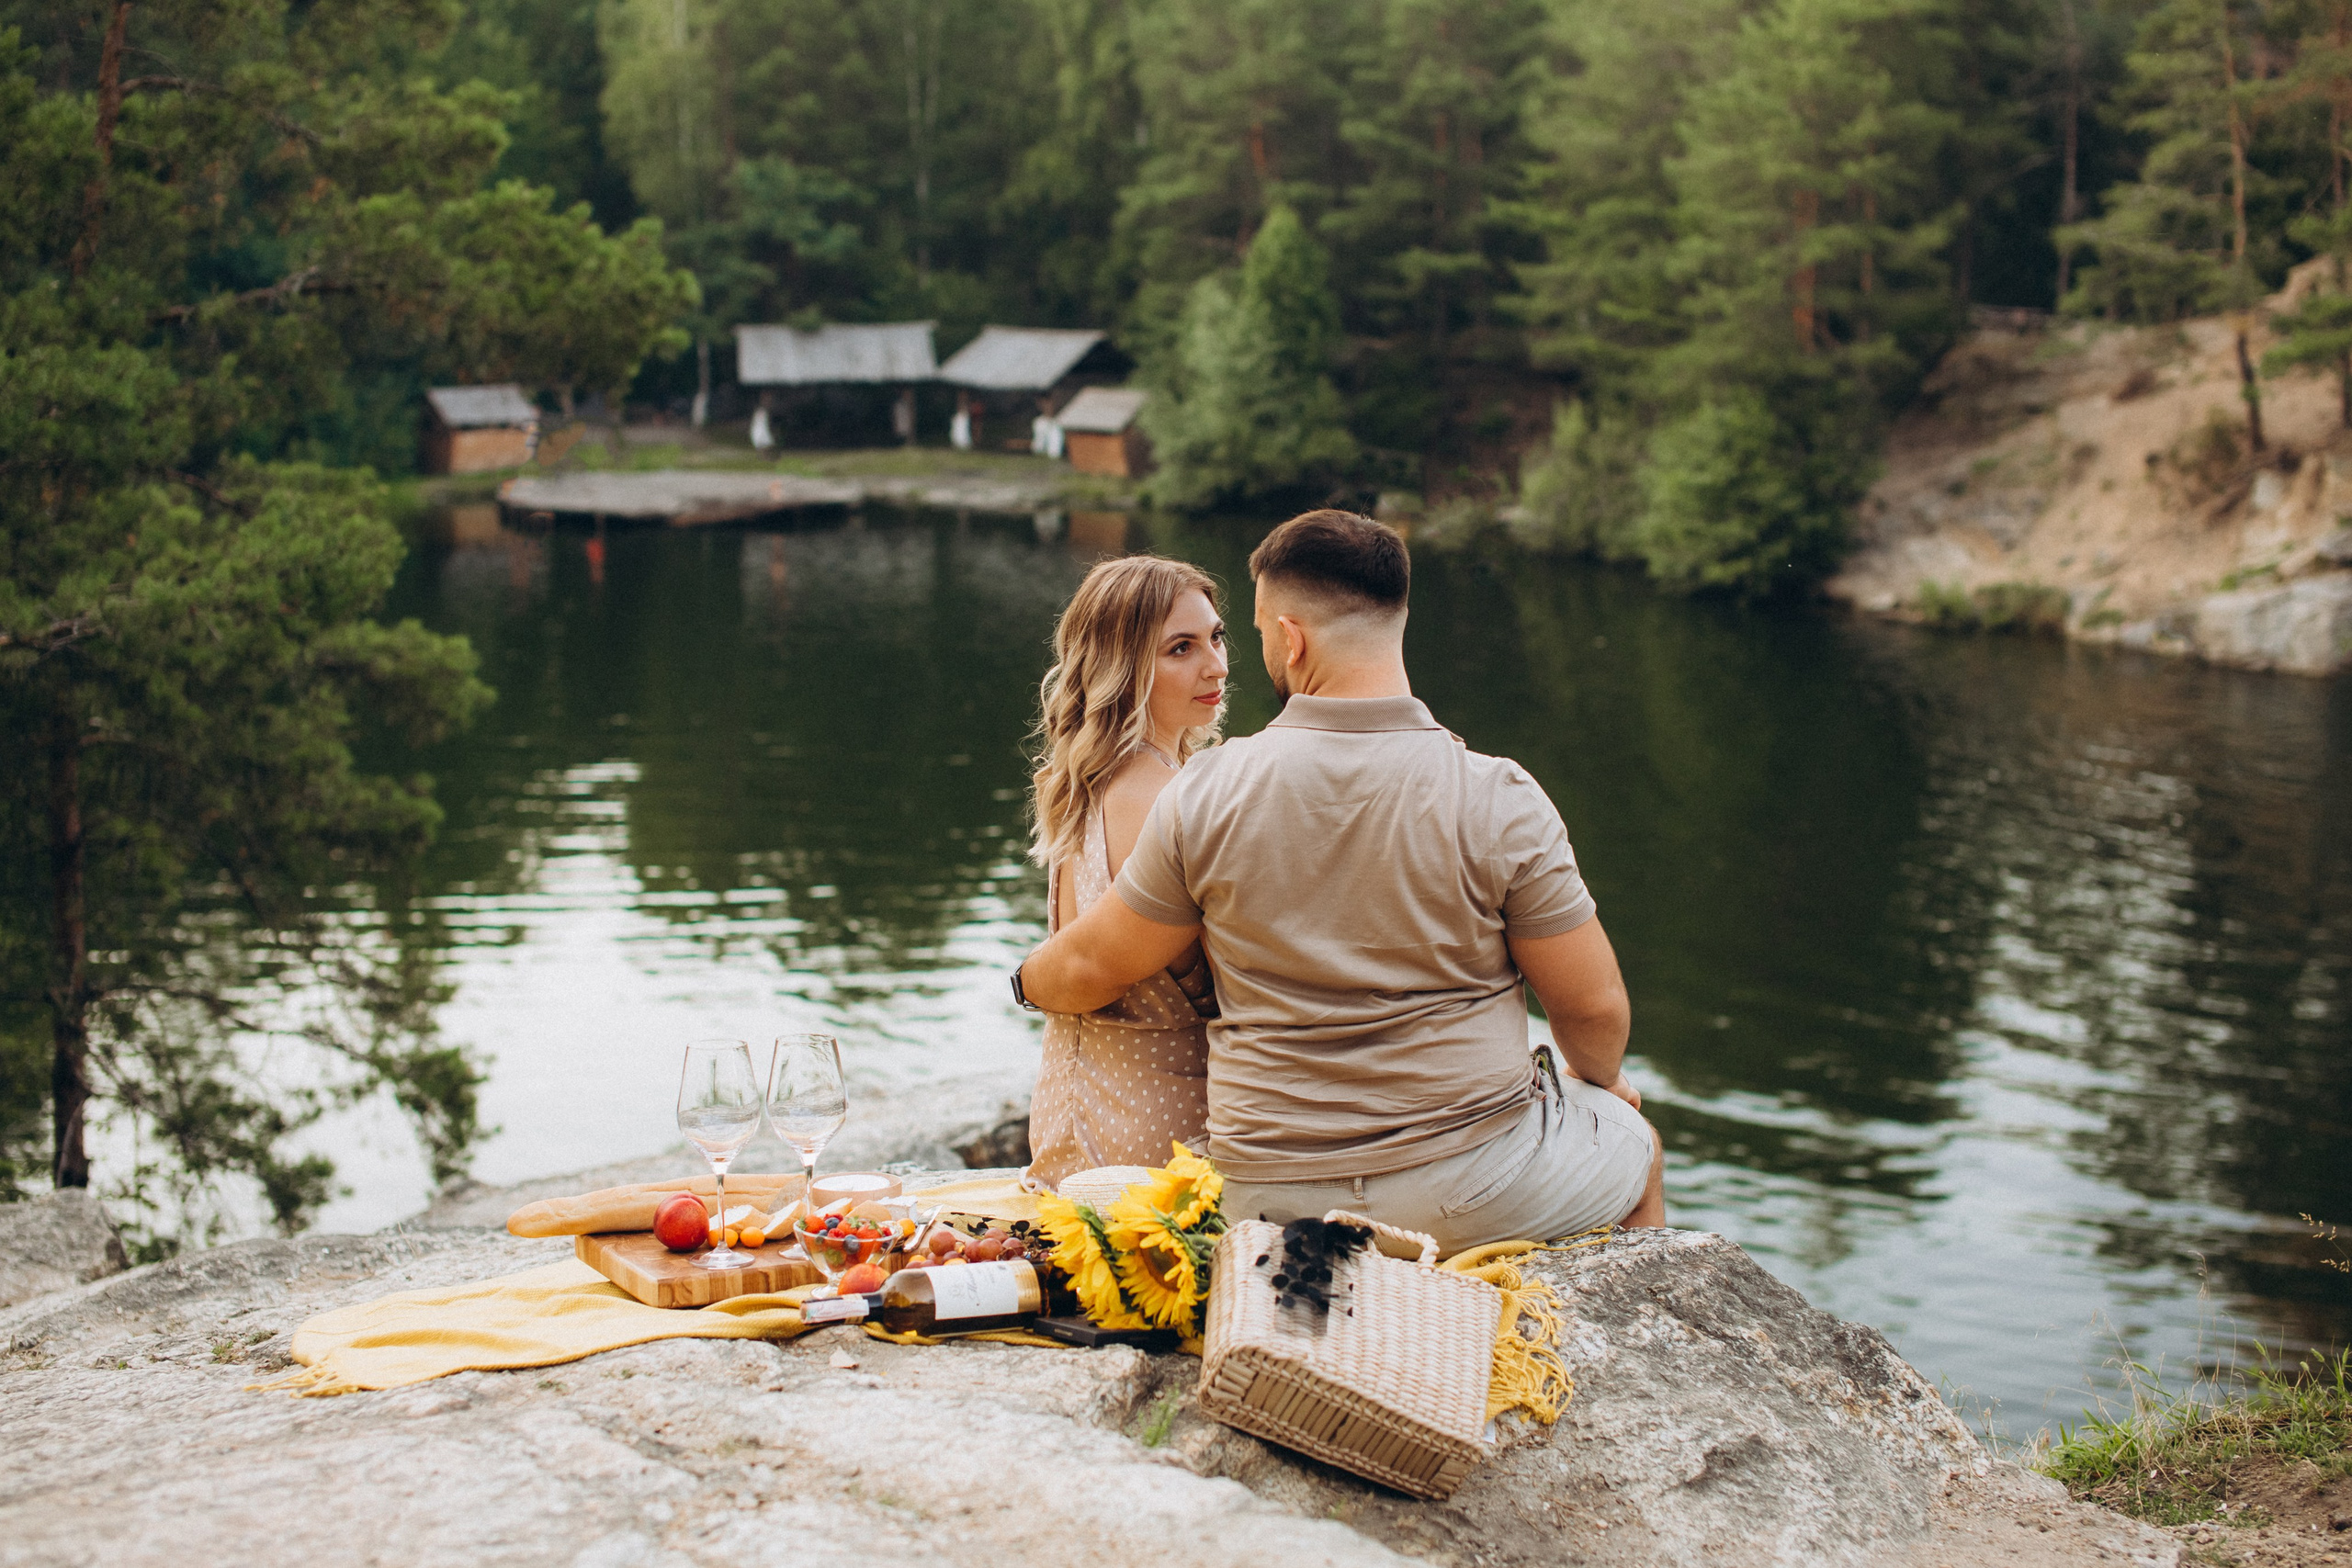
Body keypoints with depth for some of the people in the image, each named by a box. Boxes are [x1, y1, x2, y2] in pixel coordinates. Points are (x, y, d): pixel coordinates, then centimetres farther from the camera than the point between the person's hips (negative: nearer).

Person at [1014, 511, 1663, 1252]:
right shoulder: (1498, 800, -14)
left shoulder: (1205, 794, -9)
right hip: (1466, 1198, -2)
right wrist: (1600, 1078, 16)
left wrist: (1028, 979, 25)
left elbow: (1090, 968, 1)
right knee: (1633, 1142, 28)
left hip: (1271, 1206, 3)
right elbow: (1594, 1008, -7)